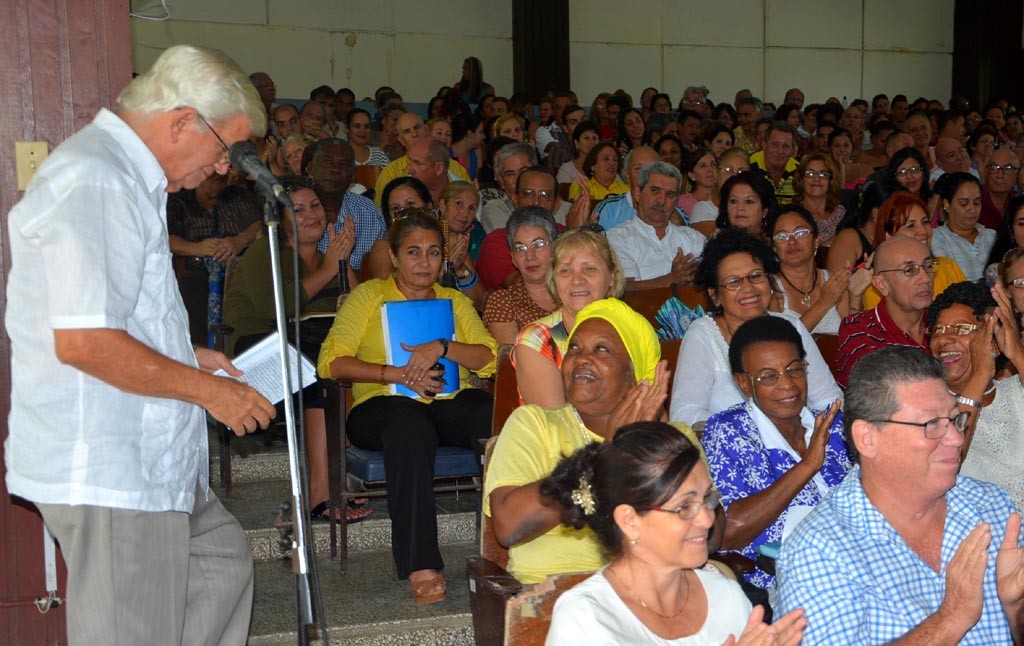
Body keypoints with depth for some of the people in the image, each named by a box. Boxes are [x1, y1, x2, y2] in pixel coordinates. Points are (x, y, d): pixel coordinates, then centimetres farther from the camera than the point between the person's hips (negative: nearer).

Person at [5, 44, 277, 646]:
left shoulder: (129, 178, 16)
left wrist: (186, 355, 16)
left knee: (224, 560, 21)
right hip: (104, 469, -11)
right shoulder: (94, 181, -19)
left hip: (149, 458, 11)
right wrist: (206, 388, -17)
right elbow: (82, 341, -27)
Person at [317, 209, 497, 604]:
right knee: (410, 423, -40)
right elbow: (331, 361, 0)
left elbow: (489, 359, 7)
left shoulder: (455, 301, 23)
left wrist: (441, 347, -11)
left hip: (450, 403, 3)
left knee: (494, 415, -32)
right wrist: (396, 373, -11)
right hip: (383, 405, -3)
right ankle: (420, 566, -42)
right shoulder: (369, 295, 13)